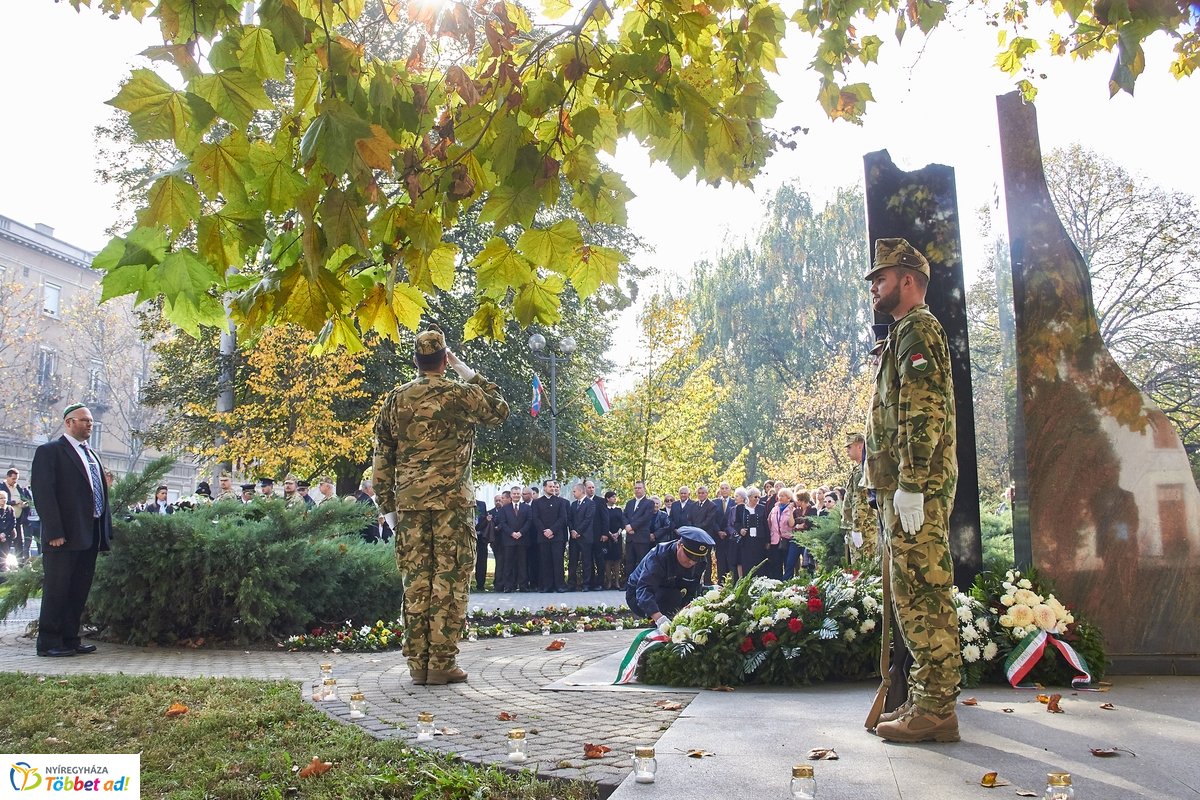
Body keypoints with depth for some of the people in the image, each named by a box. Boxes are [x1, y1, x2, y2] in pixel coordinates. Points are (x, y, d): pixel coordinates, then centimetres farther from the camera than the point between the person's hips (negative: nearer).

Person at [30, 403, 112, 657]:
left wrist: (106, 530, 11)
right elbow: (43, 492, -12)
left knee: (79, 590, 10)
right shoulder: (50, 451, -3)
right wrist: (54, 532, -19)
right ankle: (48, 643, 7)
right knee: (56, 590, -1)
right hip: (64, 537, -7)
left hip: (90, 536, 7)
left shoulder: (92, 455, 20)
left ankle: (70, 639, 17)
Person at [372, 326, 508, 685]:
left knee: (415, 581, 7)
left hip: (409, 501, 4)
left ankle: (418, 663, 11)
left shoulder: (395, 399, 9)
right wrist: (468, 372, 15)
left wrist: (388, 507, 14)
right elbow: (500, 410, 17)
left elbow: (382, 458, 9)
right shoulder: (460, 394, -2)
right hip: (452, 500, -4)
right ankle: (441, 663, 1)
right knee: (450, 579, 1)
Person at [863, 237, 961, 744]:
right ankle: (927, 701, 19)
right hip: (905, 488, 11)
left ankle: (935, 711, -4)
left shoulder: (917, 328, -7)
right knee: (918, 596, 12)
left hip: (915, 489, -11)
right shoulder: (906, 333, 25)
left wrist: (910, 485, -23)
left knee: (921, 595, -9)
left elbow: (922, 411, -19)